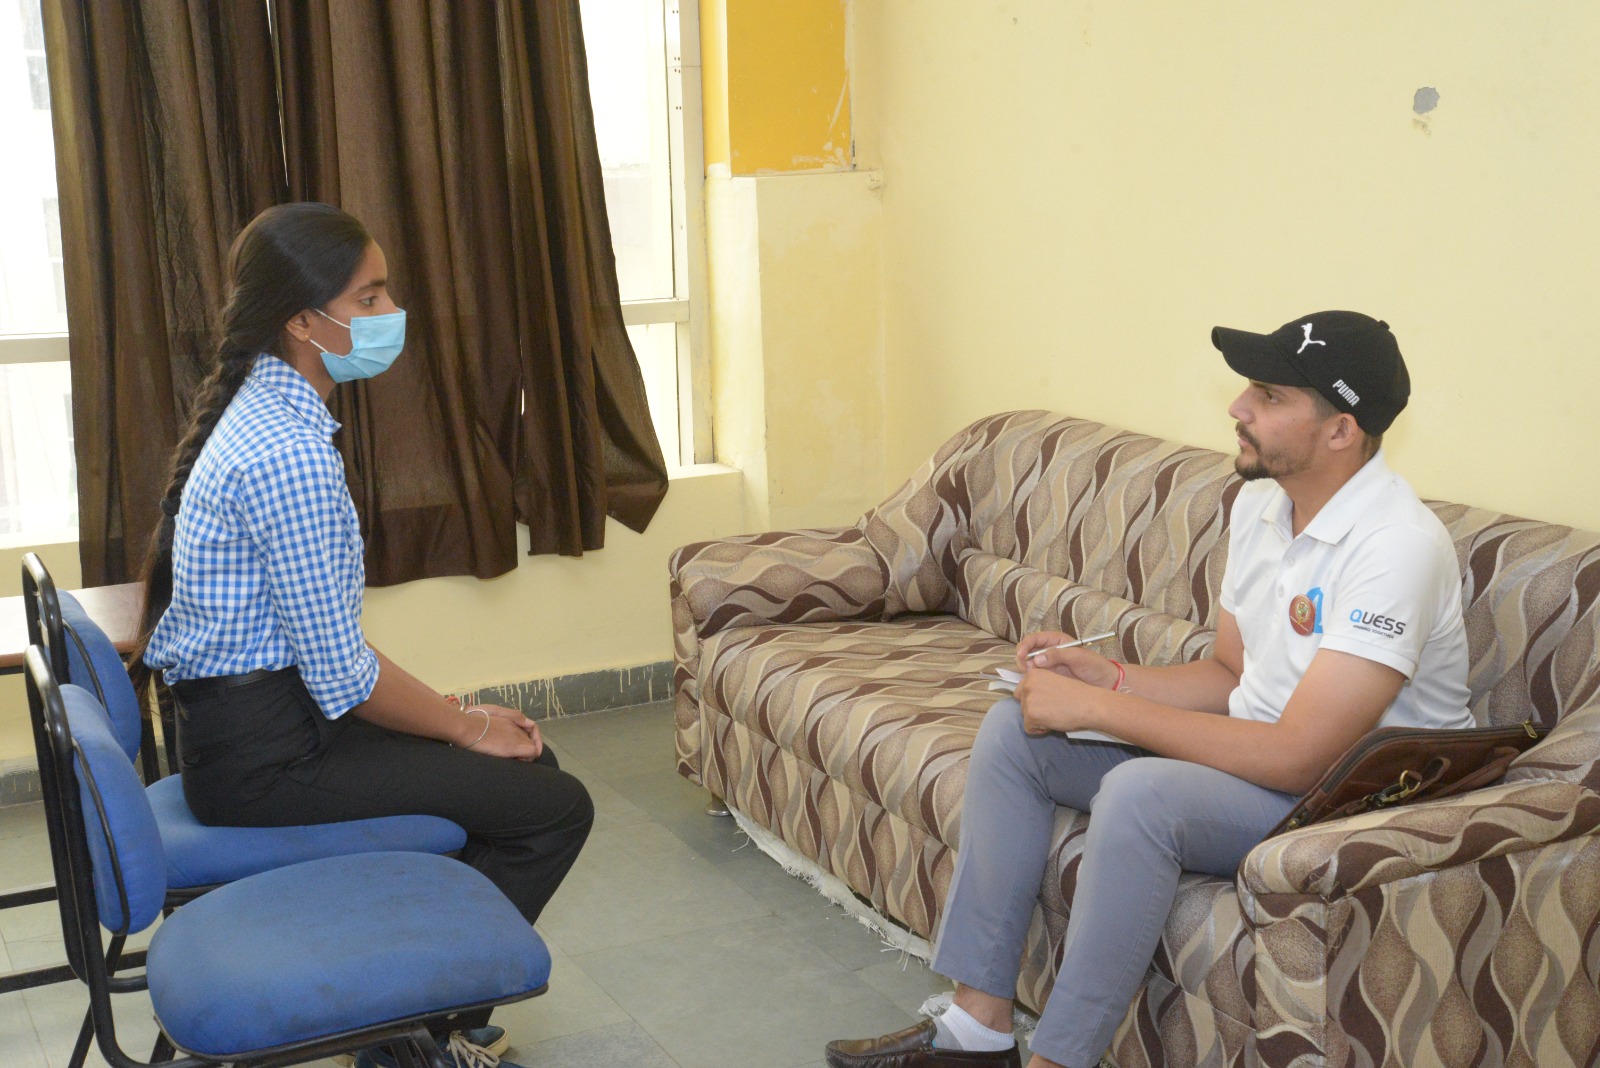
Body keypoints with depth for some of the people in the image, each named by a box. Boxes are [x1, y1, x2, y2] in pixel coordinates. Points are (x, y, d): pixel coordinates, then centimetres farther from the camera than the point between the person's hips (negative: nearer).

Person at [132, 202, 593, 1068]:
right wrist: (465, 725, -6)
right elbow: (342, 675, -21)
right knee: (556, 807, -8)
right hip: (264, 754, -10)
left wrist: (456, 713, 9)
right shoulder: (289, 452, -23)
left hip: (250, 722, 10)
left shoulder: (268, 411, 9)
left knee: (523, 761, 17)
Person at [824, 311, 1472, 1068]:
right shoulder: (1260, 502, 2)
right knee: (1012, 732, -1)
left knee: (1141, 792, -35)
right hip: (1255, 748, 9)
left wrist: (1096, 708, -25)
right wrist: (1107, 676, -6)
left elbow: (1297, 758, -29)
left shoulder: (1397, 547, -26)